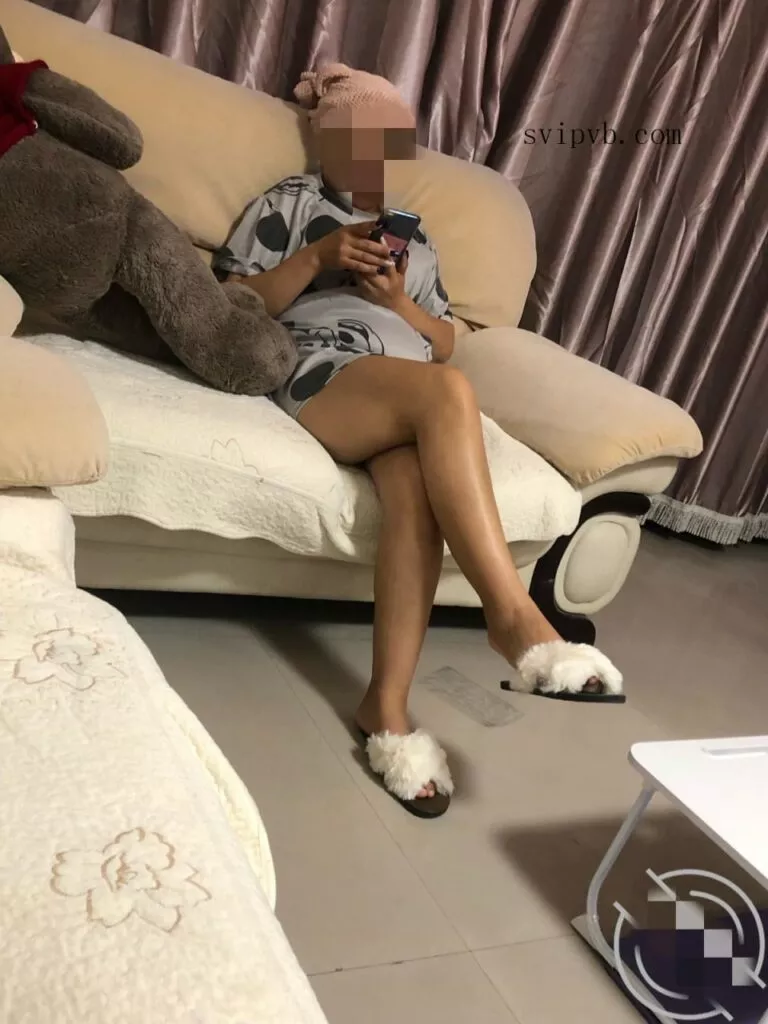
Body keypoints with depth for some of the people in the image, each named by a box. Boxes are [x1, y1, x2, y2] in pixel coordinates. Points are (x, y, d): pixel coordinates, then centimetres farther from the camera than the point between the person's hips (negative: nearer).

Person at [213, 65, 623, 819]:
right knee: (447, 391, -36)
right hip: (320, 376, -4)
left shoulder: (414, 236, 31)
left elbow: (444, 342, 23)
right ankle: (512, 614, -40)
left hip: (408, 406, 4)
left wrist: (398, 302, 3)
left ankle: (387, 705, -34)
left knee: (416, 487, -33)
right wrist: (317, 259, -5)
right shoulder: (291, 203, 18)